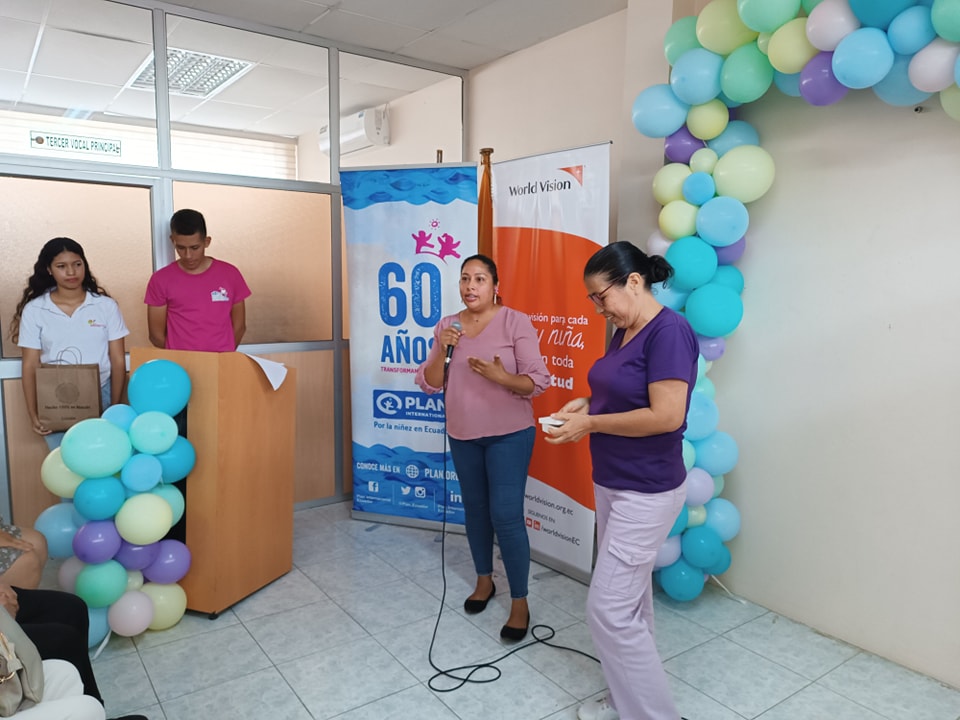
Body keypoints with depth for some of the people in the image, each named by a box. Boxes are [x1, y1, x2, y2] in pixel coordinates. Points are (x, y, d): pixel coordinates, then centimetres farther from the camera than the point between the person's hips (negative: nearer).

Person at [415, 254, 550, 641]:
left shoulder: (515, 322, -11)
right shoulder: (447, 326, 3)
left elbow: (538, 381, -13)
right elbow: (429, 384, 2)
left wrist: (501, 377, -30)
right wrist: (442, 350, -14)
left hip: (509, 435, -5)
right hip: (463, 436, 5)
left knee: (506, 516, -6)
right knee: (475, 509, 17)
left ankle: (520, 603, 10)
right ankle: (484, 580, 38)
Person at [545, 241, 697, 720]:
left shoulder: (669, 331, -20)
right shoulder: (623, 333, 8)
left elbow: (666, 416, -26)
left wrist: (590, 423, -18)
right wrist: (586, 404, 1)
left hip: (646, 492, -9)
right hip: (612, 484, 9)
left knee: (608, 608, -4)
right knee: (630, 599, 19)